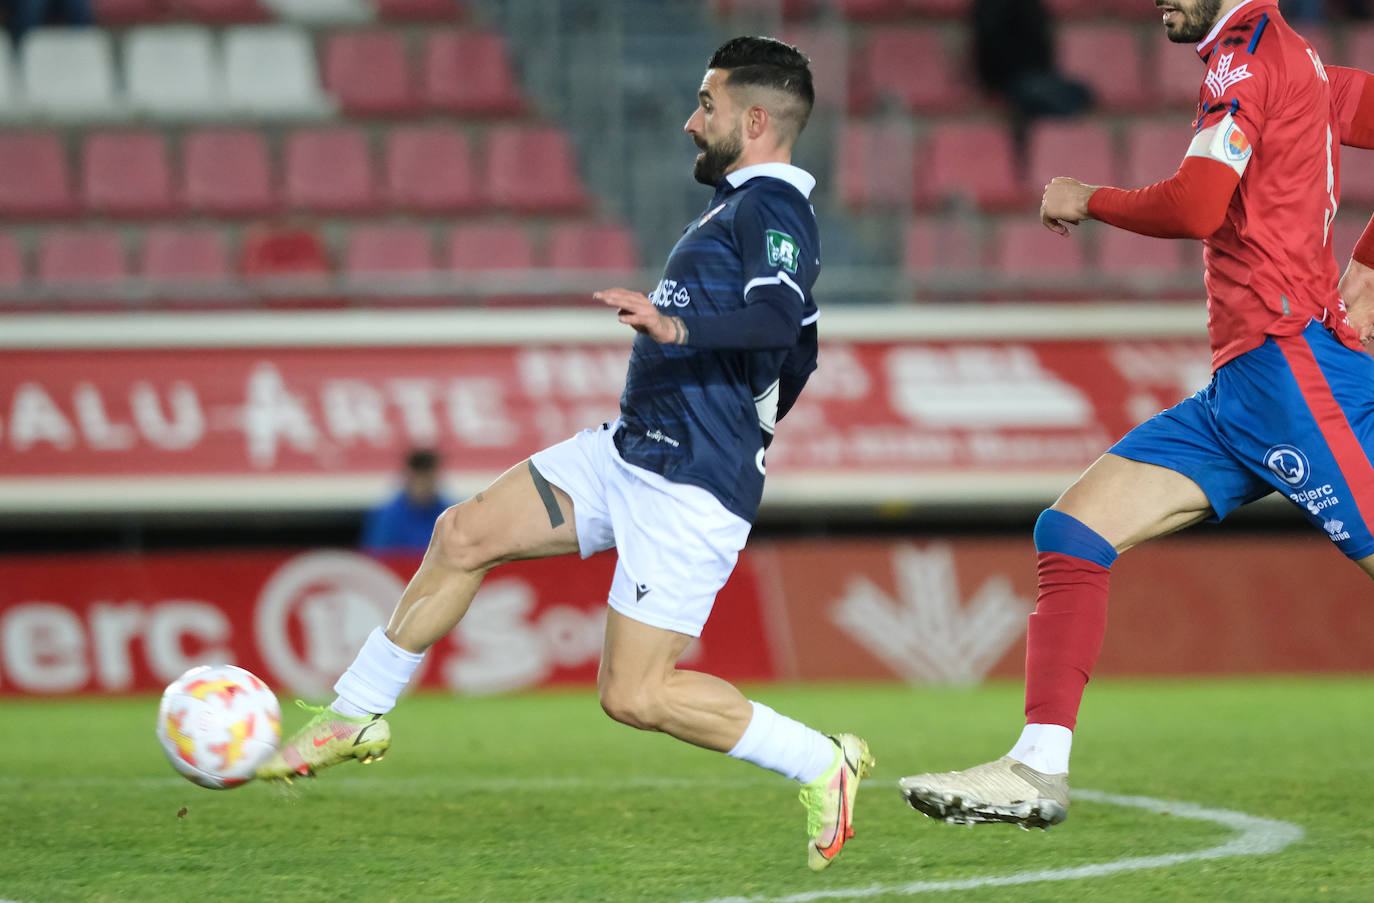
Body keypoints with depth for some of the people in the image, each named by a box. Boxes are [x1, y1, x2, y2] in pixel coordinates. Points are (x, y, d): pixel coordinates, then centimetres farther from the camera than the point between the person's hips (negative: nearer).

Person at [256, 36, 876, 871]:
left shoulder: (771, 208, -13)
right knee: (465, 535, 7)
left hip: (690, 487, -10)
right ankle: (355, 717, 18)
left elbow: (778, 318, -33)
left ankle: (822, 765, 0)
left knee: (634, 694, -12)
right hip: (629, 452, 10)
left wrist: (678, 327, -47)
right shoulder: (748, 208, 17)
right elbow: (797, 356, 27)